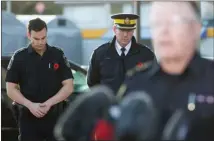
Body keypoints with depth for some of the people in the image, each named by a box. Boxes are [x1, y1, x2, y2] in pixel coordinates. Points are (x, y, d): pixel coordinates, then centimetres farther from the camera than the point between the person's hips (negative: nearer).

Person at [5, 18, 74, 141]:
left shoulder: (58, 55, 3)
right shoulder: (19, 57, 2)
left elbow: (68, 87, 0)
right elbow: (11, 89, 0)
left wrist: (49, 103, -15)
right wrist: (30, 105, -16)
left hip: (55, 116, 0)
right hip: (29, 118, 0)